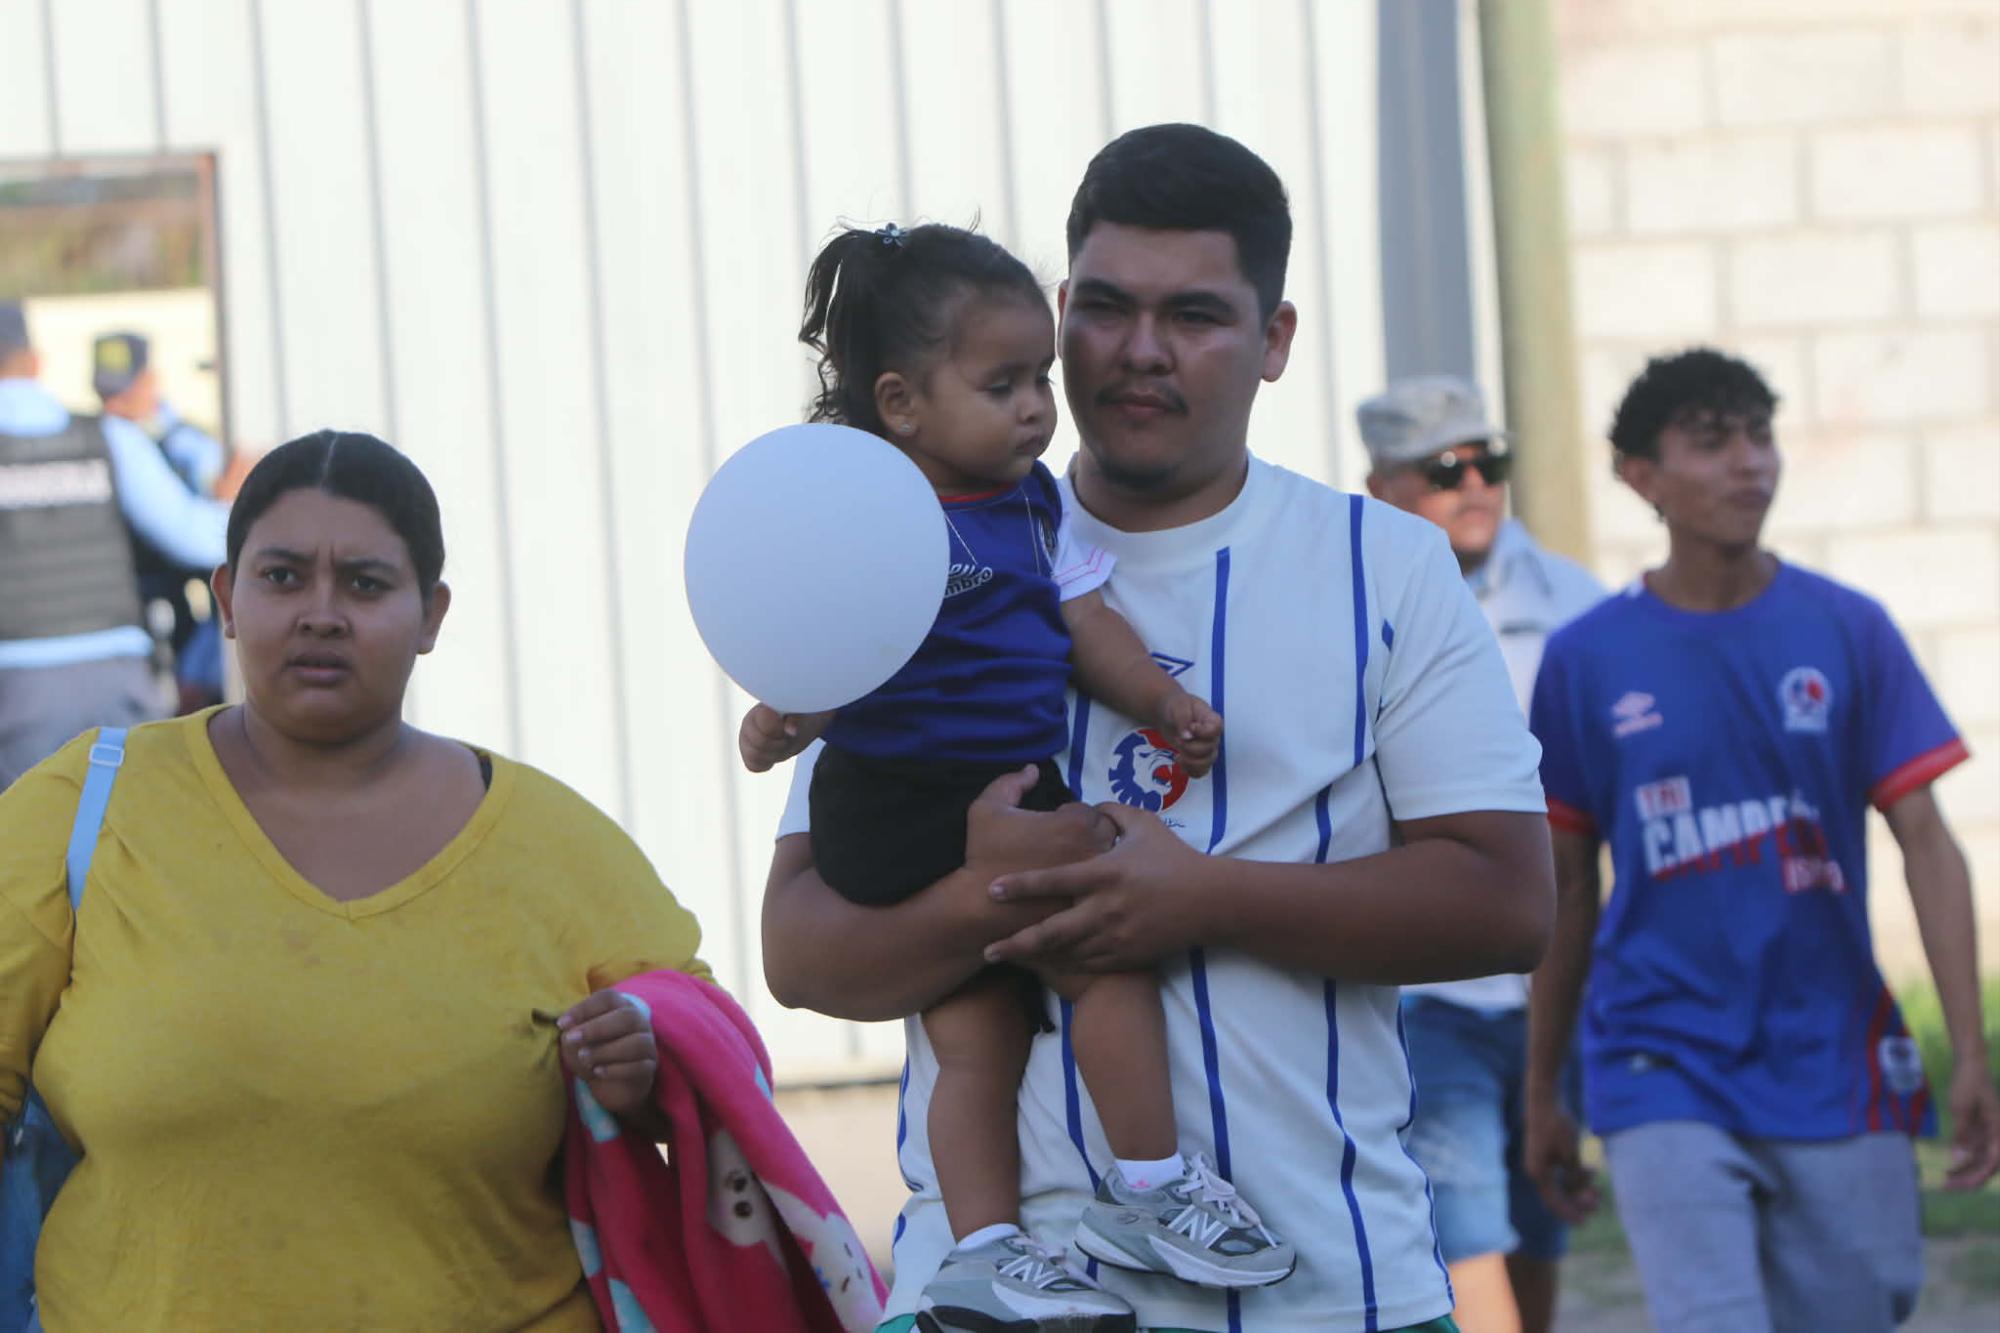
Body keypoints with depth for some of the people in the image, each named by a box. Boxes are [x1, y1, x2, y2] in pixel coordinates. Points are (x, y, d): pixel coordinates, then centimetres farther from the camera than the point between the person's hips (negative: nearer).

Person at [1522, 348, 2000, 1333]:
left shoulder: (1848, 632, 2)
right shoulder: (1586, 660, 1)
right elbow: (1565, 891, 8)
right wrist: (1541, 1093, 12)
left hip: (1834, 1065, 2)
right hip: (1665, 1074, -2)